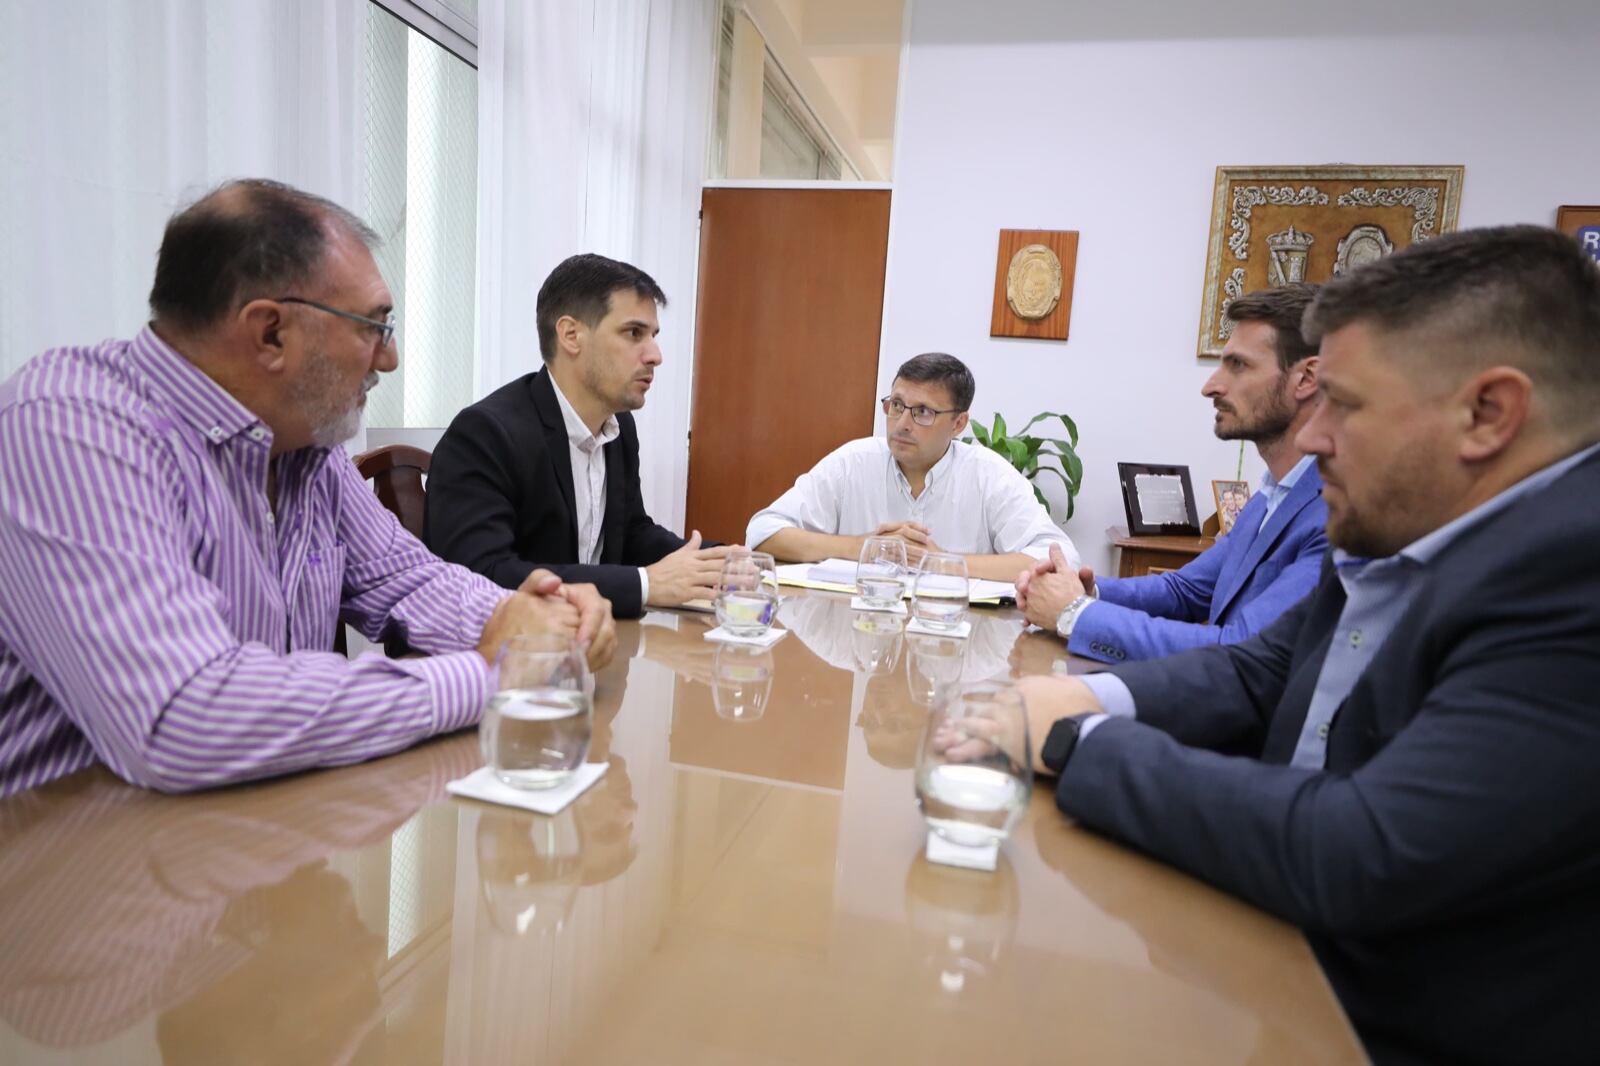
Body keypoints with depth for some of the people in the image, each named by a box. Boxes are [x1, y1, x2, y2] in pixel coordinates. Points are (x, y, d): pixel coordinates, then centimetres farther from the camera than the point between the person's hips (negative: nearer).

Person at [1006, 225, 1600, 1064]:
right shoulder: (1401, 534, 2)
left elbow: (1358, 856, -31)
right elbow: (1258, 673, 8)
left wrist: (1079, 740, -21)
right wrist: (1094, 698, -11)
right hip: (1288, 953, 6)